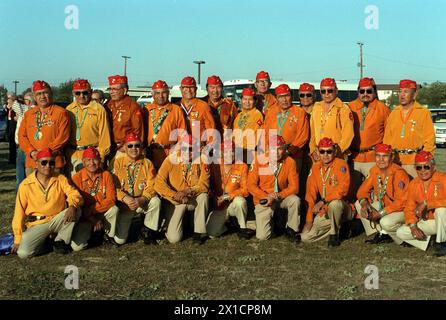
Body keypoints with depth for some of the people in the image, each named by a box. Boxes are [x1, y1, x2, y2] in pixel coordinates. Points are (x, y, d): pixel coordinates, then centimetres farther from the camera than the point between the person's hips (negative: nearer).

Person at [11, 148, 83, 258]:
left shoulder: (60, 179, 1)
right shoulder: (26, 185, -4)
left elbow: (75, 194, -12)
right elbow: (19, 212, -1)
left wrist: (72, 206, -37)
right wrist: (18, 239, -3)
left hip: (57, 220, 2)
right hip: (37, 225, -1)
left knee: (76, 210, -26)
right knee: (23, 253, -25)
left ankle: (61, 240, -6)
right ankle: (44, 242, 8)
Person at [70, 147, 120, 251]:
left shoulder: (106, 175, -7)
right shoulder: (77, 178, -10)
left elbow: (111, 200, -13)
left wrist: (91, 209, -23)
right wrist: (93, 220, -17)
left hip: (103, 213, 1)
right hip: (84, 217, -1)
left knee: (114, 209, -32)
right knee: (76, 246, -19)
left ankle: (110, 235, -2)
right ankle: (91, 233, 16)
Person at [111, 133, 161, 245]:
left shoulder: (147, 163, -1)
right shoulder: (118, 163, -2)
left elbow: (151, 186, -9)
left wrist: (141, 200, -28)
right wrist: (126, 199, -28)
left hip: (142, 202, 1)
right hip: (124, 204, -1)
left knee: (156, 201, -33)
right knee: (119, 240, -10)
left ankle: (148, 231, -8)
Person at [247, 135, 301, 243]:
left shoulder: (290, 162, -10)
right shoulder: (259, 160, -13)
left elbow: (294, 187, -9)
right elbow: (251, 185, -10)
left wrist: (278, 196, -23)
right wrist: (266, 197, -21)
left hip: (282, 197, 2)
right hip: (263, 200, -1)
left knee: (295, 200, -32)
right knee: (262, 236, -13)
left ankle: (291, 230, -8)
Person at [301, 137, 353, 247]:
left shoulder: (341, 164, -10)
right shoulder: (315, 168, 6)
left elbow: (343, 189, -23)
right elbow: (311, 195, 6)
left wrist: (323, 201, -30)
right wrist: (309, 220, 1)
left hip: (343, 208, -5)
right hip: (324, 211, 5)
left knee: (334, 203, -39)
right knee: (305, 236, -7)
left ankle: (335, 234, -12)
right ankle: (338, 226, 12)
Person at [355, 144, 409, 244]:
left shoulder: (399, 174, -24)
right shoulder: (374, 170, -2)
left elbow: (401, 202, -25)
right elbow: (363, 190, 3)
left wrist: (381, 213, -26)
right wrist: (364, 203, -20)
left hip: (402, 210, -8)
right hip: (384, 206, 8)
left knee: (386, 222, -35)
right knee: (359, 204, -6)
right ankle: (381, 234, -1)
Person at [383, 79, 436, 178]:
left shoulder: (423, 112, 1)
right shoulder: (394, 113, 14)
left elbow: (429, 139, -2)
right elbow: (387, 138, 15)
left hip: (415, 163, -4)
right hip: (394, 162, 4)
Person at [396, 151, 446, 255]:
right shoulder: (413, 184, 0)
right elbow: (409, 208, 0)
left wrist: (426, 203, -32)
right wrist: (413, 226, -16)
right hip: (427, 222, 5)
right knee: (401, 233, -8)